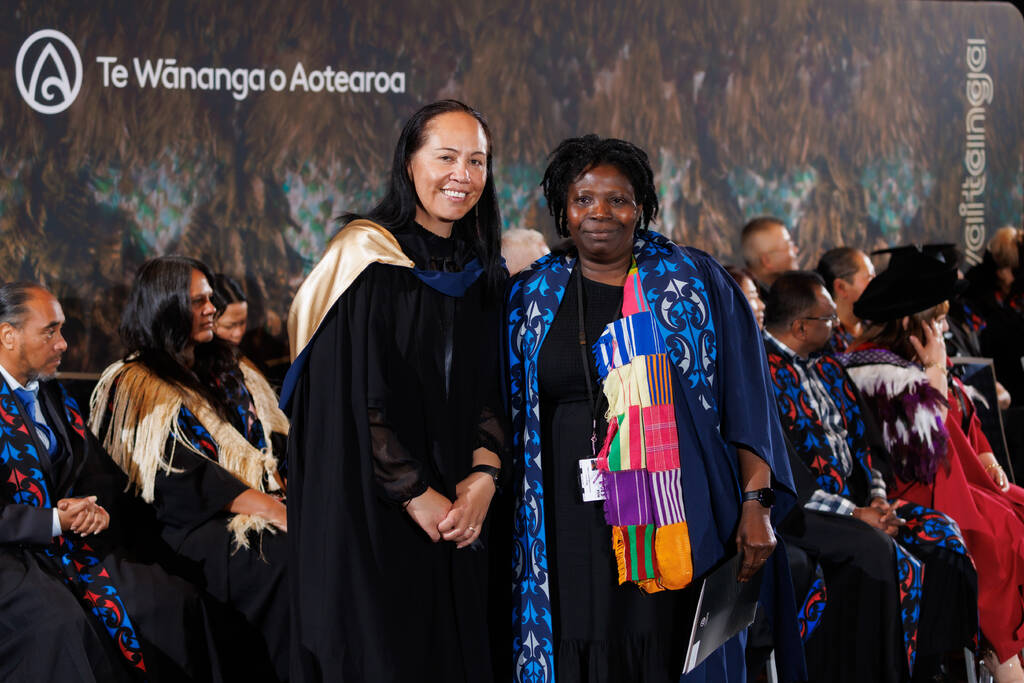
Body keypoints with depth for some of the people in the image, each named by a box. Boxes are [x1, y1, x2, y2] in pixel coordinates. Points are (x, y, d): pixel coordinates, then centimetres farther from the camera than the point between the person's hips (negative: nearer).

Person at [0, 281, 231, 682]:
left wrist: (98, 508, -4)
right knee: (60, 620, -37)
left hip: (68, 540, 7)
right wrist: (55, 521, -19)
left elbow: (101, 474, 19)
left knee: (176, 600, -13)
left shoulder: (53, 395, 17)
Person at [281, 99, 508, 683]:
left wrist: (484, 476, -7)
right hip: (372, 510, -6)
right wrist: (417, 496, -14)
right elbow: (354, 397, -14)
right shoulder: (367, 259, -9)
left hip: (459, 514, 6)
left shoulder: (483, 273, 10)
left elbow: (494, 389, 9)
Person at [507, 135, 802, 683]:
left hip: (677, 526, -1)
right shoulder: (532, 297, 10)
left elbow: (747, 404, 1)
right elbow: (510, 418, 14)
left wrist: (756, 503, -9)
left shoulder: (696, 283, 4)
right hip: (572, 529, 2)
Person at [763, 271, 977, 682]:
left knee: (939, 533, -4)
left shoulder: (825, 367, 15)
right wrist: (852, 514, -18)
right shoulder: (762, 372, -14)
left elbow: (861, 438, 17)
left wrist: (876, 497, -1)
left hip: (851, 498, 9)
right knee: (876, 552, -29)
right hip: (796, 510, -9)